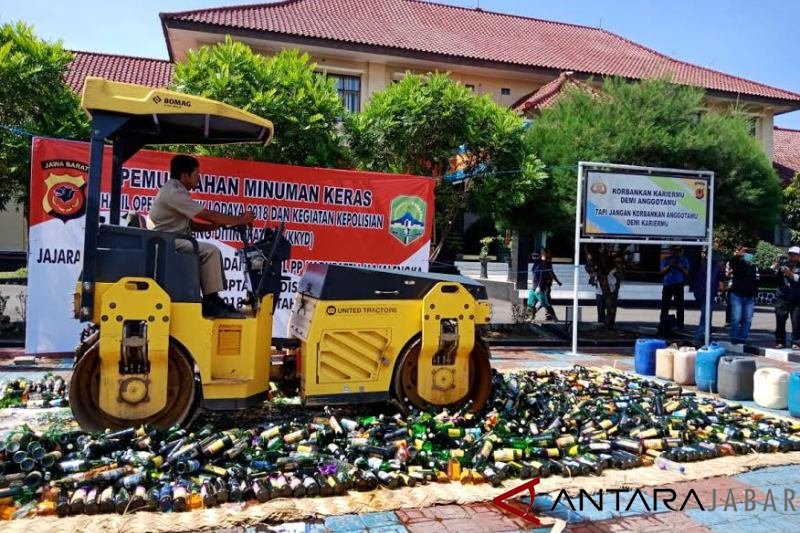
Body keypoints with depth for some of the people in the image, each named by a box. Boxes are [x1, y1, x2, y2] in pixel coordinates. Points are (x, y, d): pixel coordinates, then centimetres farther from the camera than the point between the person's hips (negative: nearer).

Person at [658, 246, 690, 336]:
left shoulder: (684, 260, 11)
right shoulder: (665, 260, 10)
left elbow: (686, 273, 6)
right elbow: (661, 272, 3)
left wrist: (680, 267, -11)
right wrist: (669, 266, -10)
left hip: (678, 285, 0)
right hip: (667, 285, 0)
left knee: (679, 305, -4)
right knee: (665, 306, -1)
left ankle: (679, 324, 2)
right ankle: (663, 326, 3)